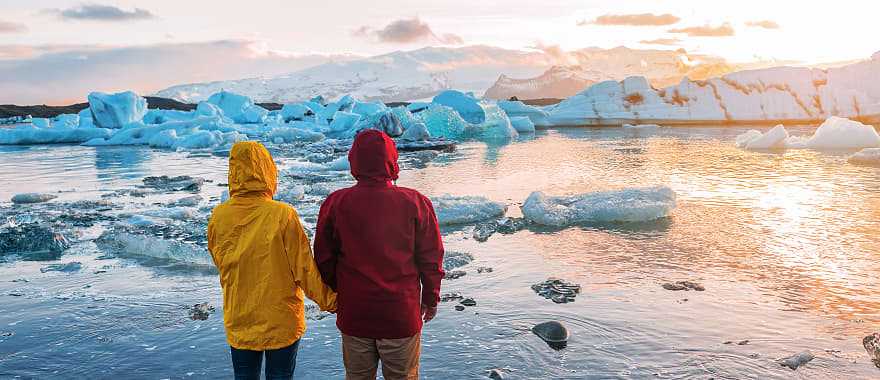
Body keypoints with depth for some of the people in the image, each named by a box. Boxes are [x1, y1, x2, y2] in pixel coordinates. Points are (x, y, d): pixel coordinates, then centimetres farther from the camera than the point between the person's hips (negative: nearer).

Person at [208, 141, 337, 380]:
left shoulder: (218, 217, -8)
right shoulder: (282, 215, -19)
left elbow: (220, 264, 8)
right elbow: (304, 269, -14)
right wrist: (330, 301, -2)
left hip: (239, 322, 3)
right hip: (282, 321, -3)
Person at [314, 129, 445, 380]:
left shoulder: (335, 204, -8)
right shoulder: (415, 203, -11)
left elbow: (324, 259, 1)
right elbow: (431, 258, -5)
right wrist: (431, 299, 10)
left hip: (353, 315, 2)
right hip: (402, 316, -1)